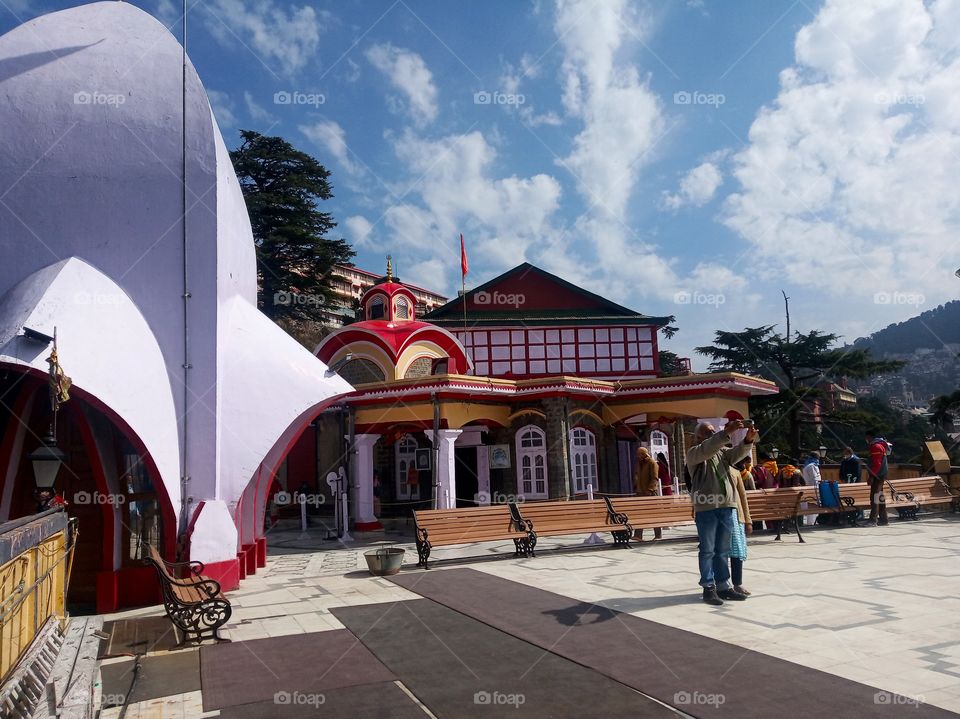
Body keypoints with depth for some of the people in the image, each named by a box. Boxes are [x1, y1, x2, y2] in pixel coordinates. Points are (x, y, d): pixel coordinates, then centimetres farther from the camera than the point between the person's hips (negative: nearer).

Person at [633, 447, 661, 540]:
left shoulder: (652, 463, -6)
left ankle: (658, 535, 11)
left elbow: (654, 478, -14)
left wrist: (650, 489, -23)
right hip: (640, 492, 6)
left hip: (650, 492, -6)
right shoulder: (639, 464, 17)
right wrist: (635, 488, 13)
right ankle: (638, 535, -6)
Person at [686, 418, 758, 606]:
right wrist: (726, 432, -33)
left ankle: (723, 586, 19)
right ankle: (708, 588, 8)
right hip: (706, 508, -5)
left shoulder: (722, 451, 16)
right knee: (708, 550, 1)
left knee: (723, 551, 12)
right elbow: (707, 449, -22)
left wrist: (748, 439, -24)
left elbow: (737, 453, -3)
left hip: (726, 507, 5)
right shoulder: (693, 453, -1)